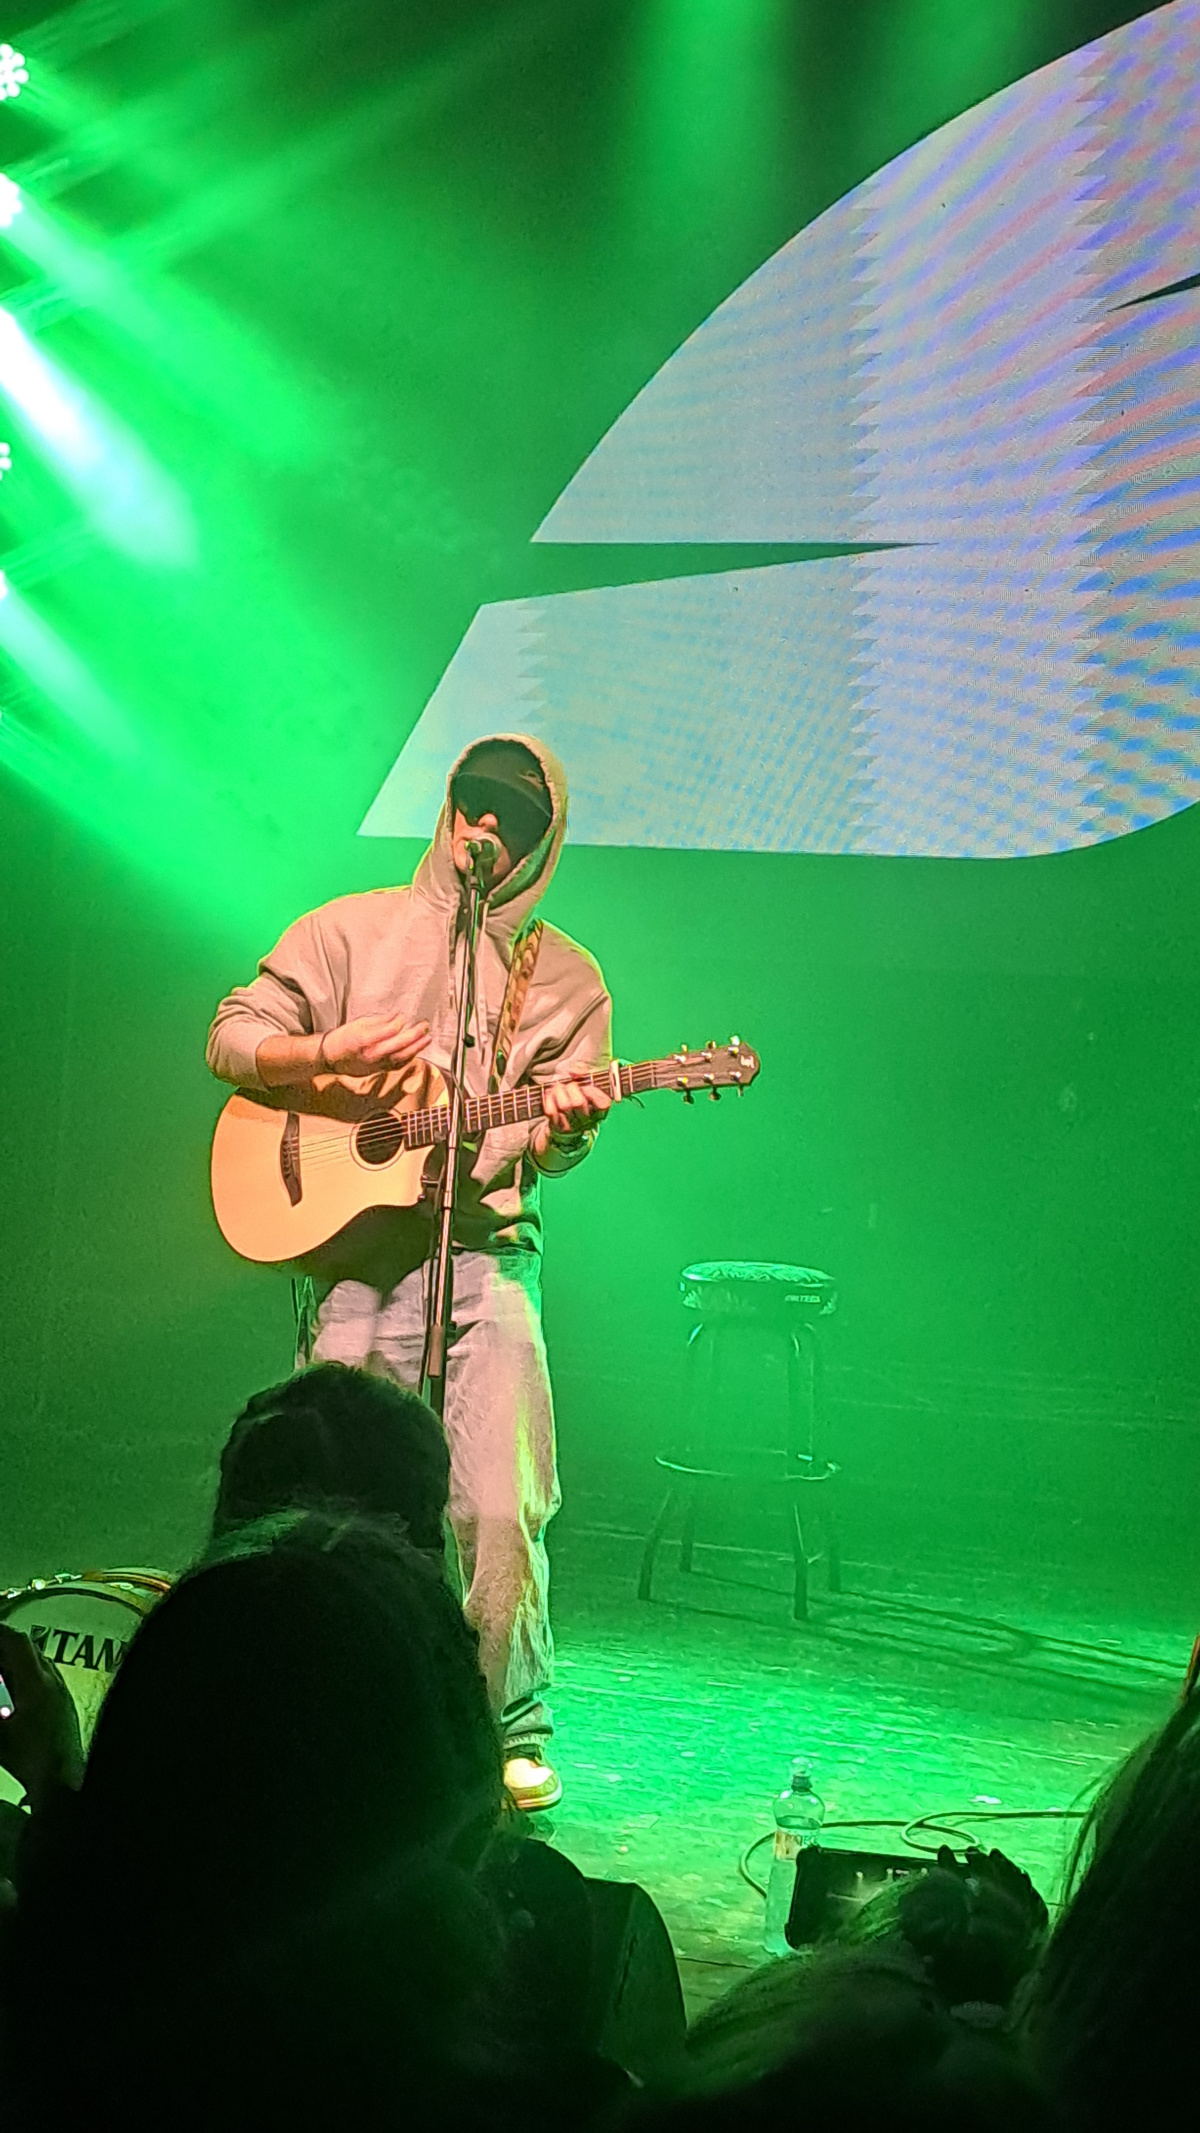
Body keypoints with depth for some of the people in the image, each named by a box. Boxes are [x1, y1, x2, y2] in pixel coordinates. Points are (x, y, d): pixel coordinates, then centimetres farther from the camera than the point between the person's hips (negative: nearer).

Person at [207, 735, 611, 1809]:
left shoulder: (566, 977, 11)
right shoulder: (352, 931, 11)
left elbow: (551, 1144, 2)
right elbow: (232, 1038, 7)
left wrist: (564, 1124, -22)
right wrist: (330, 1053, -10)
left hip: (488, 1250, 0)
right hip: (356, 1250, 1)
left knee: (503, 1511, -9)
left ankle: (512, 1731, 6)